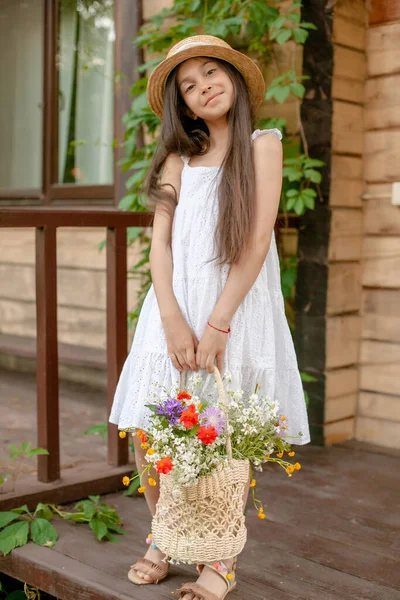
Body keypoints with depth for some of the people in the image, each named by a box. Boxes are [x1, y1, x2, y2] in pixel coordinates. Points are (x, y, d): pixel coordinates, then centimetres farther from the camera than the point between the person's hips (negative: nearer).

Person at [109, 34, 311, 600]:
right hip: (175, 308, 3)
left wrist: (217, 324, -14)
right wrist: (172, 318, -11)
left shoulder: (261, 145, 3)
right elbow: (160, 240, 4)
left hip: (235, 306, -3)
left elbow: (256, 244, -6)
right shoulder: (179, 158, 13)